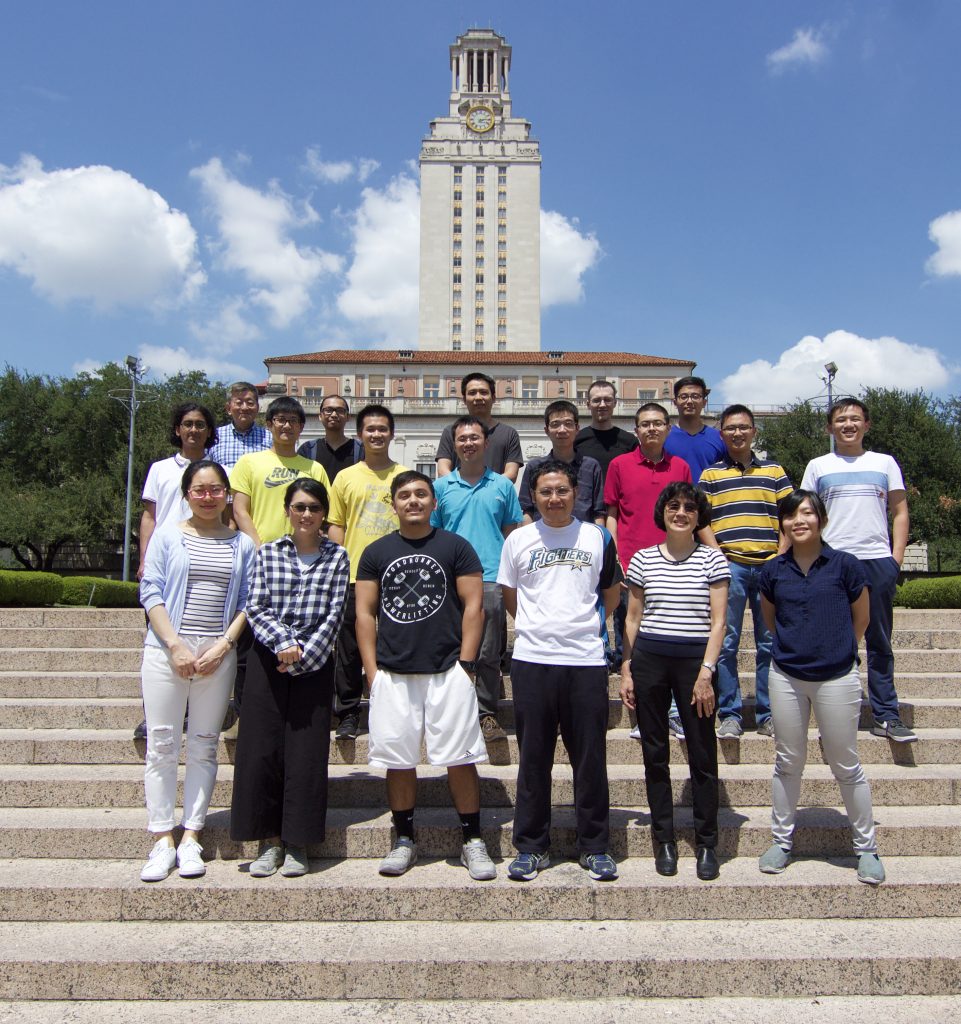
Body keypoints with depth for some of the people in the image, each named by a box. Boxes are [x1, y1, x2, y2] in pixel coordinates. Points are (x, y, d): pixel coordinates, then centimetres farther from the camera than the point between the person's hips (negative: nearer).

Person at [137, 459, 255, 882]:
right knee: (162, 745, 0)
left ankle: (190, 838, 14)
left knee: (203, 747, 6)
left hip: (217, 655, 1)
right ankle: (162, 840, 9)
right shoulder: (167, 535, 5)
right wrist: (175, 646, -10)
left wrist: (224, 645, -8)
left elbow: (247, 603, 6)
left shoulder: (242, 545, 9)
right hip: (167, 651, -1)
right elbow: (151, 592, -1)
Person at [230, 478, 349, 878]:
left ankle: (297, 844, 13)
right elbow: (255, 608, 0)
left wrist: (303, 657, -10)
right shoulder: (267, 553, 7)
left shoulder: (337, 556, 5)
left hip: (315, 663, -1)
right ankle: (269, 841, 14)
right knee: (262, 750, 1)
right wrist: (283, 642, -14)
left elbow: (334, 615, -2)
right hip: (267, 662, 1)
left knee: (307, 751, 0)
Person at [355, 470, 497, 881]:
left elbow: (473, 606, 1)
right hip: (392, 675, 2)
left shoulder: (456, 547, 3)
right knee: (397, 761, 7)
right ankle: (404, 840, 23)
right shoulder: (376, 553, 9)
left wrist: (464, 663, -7)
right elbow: (365, 612, 8)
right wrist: (372, 671, 0)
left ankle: (473, 842, 13)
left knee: (460, 759, 0)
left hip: (447, 673, -2)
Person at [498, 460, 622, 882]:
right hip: (531, 660, 0)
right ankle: (531, 846, 19)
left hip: (586, 661, 0)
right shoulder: (518, 540, 5)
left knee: (590, 759, 5)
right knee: (533, 758, 7)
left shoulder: (598, 537, 5)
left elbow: (611, 595, 15)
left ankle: (595, 847, 19)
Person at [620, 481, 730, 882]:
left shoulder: (712, 560, 2)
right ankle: (664, 840, 20)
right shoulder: (643, 559, 7)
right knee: (655, 753, 8)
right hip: (648, 659, 2)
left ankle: (706, 844, 15)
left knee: (703, 755, 2)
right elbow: (632, 618, 10)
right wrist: (626, 669, 4)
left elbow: (717, 622, -2)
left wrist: (706, 672, -10)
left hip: (695, 661, -2)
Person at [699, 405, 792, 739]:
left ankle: (768, 714, 15)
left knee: (770, 644, 6)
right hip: (729, 565, -2)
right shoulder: (710, 474, 9)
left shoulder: (774, 470, 14)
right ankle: (729, 714, 8)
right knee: (726, 643, 0)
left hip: (770, 565, 2)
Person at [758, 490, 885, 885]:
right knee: (788, 763, 13)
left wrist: (836, 650, 12)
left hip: (837, 678, -2)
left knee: (846, 766, 8)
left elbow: (861, 618, 5)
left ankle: (866, 847, 24)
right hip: (786, 677, 2)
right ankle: (781, 841, 26)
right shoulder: (773, 571, 0)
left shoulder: (845, 565, -7)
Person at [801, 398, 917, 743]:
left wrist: (896, 558, 1)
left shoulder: (884, 463, 12)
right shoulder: (818, 466, 10)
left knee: (879, 642, 6)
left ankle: (886, 716, 11)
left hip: (878, 561, 1)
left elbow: (900, 513, 11)